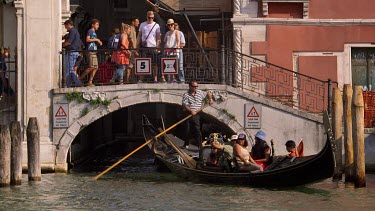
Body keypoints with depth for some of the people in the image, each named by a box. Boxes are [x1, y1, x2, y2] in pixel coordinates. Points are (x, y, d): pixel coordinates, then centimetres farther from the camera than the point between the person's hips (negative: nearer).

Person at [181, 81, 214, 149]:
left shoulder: (200, 93, 9)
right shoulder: (186, 95, -3)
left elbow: (208, 94, 25)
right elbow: (184, 105, -15)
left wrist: (210, 99, 6)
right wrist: (190, 110, -29)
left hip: (196, 115, 1)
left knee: (197, 130, -7)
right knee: (187, 130, 7)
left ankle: (200, 145, -6)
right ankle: (186, 144, 24)